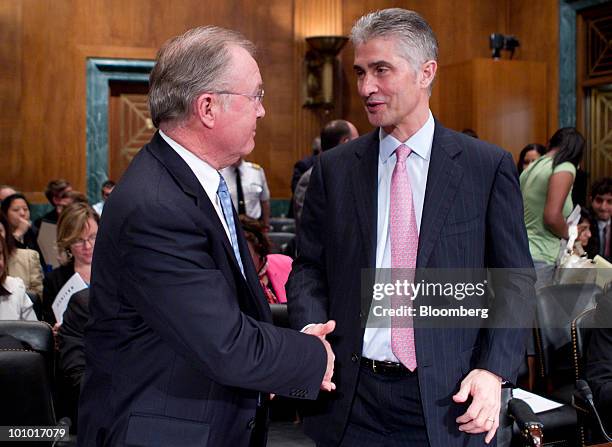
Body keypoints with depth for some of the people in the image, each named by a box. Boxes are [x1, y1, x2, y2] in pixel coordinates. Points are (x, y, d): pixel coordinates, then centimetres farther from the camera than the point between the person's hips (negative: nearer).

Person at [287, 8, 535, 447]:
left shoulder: (488, 166, -2)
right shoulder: (334, 169, 3)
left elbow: (516, 279, 0)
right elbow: (309, 267, 8)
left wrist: (494, 370, -10)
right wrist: (311, 326, -11)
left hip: (447, 400, -1)